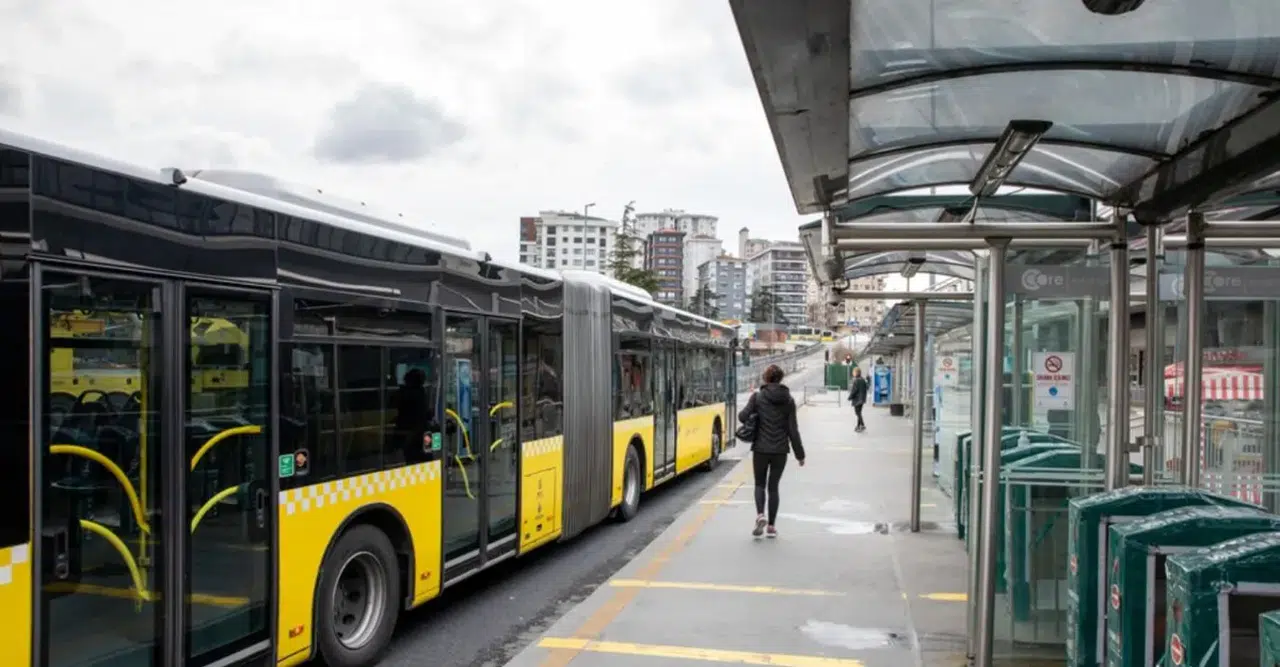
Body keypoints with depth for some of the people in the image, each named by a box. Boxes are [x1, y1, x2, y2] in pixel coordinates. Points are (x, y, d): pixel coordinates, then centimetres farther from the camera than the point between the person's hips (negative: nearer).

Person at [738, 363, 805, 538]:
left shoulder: (758, 396, -5)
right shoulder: (788, 400, 0)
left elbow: (743, 417, -14)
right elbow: (793, 429, -1)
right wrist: (799, 454, 4)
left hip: (761, 448, -1)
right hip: (780, 450, 2)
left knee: (760, 484, 13)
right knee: (773, 486, 12)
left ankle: (760, 515, -11)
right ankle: (771, 525, 12)